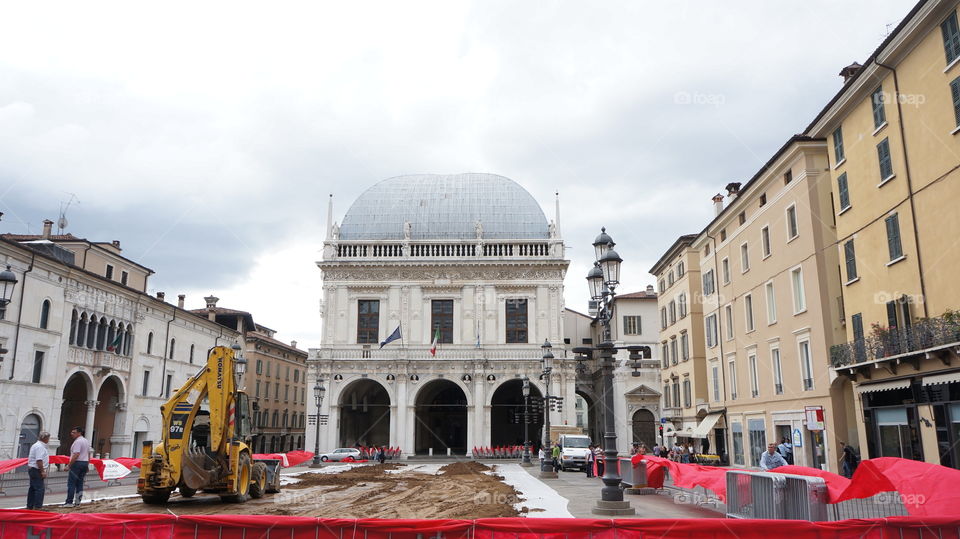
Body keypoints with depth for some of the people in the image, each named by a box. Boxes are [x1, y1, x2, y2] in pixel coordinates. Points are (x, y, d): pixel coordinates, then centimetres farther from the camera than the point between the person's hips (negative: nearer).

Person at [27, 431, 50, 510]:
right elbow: (39, 460, -24)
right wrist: (43, 471, -22)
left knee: (32, 488, 15)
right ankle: (37, 507, -10)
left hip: (32, 469, 11)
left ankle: (30, 506, 21)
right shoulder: (40, 447, -17)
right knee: (40, 488, -10)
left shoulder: (36, 445, 17)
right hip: (36, 470, -11)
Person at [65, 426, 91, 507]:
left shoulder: (78, 441, -13)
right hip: (85, 463, 9)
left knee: (71, 483, -4)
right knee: (80, 483, 10)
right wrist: (87, 465, 23)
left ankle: (69, 502, -5)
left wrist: (69, 465, -19)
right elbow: (88, 454, 19)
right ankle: (77, 502, 10)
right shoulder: (86, 441, 16)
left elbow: (76, 455, -21)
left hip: (77, 463, -9)